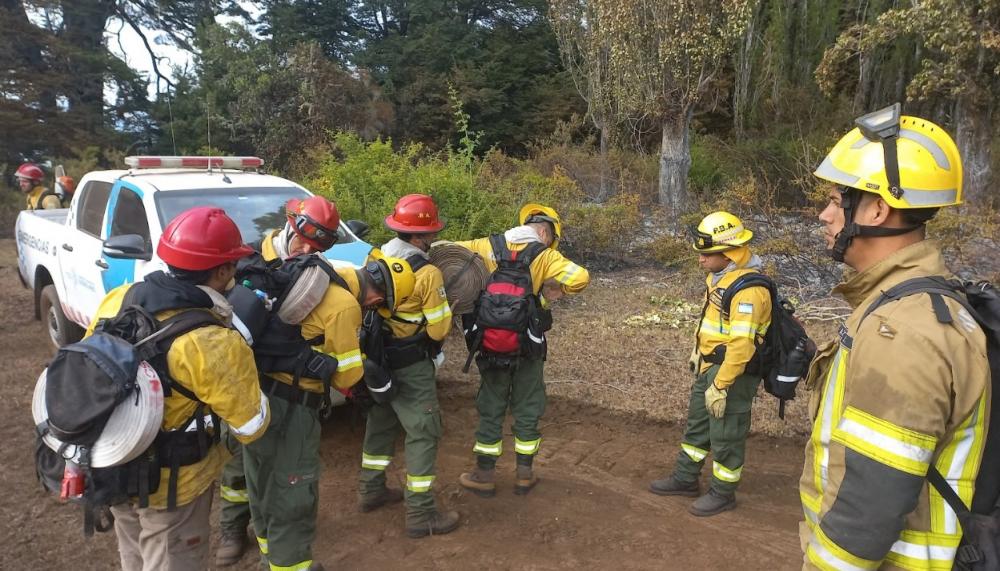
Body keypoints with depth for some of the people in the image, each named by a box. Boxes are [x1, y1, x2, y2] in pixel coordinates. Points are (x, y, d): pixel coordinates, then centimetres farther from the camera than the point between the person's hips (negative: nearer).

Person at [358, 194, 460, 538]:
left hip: (378, 357, 8)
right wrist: (448, 312, 3)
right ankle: (421, 514, 8)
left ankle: (371, 490, 37)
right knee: (423, 433, 2)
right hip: (411, 366, -8)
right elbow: (439, 330, -16)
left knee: (381, 423, 23)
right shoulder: (427, 273, -21)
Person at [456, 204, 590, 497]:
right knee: (527, 409, 15)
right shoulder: (545, 256, -8)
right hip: (528, 349, -1)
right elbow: (580, 277, -22)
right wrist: (554, 288, -5)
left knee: (490, 409, 14)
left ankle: (485, 475, 21)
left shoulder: (486, 247, -1)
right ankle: (524, 475, 22)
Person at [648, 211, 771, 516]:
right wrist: (698, 352, 22)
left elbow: (741, 345, -29)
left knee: (725, 435, 7)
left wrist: (720, 386, -26)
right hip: (709, 366, 10)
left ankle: (723, 493, 26)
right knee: (697, 424, 21)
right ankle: (685, 479, 37)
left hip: (733, 373, -10)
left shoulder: (748, 289, -26)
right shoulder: (719, 276, 5)